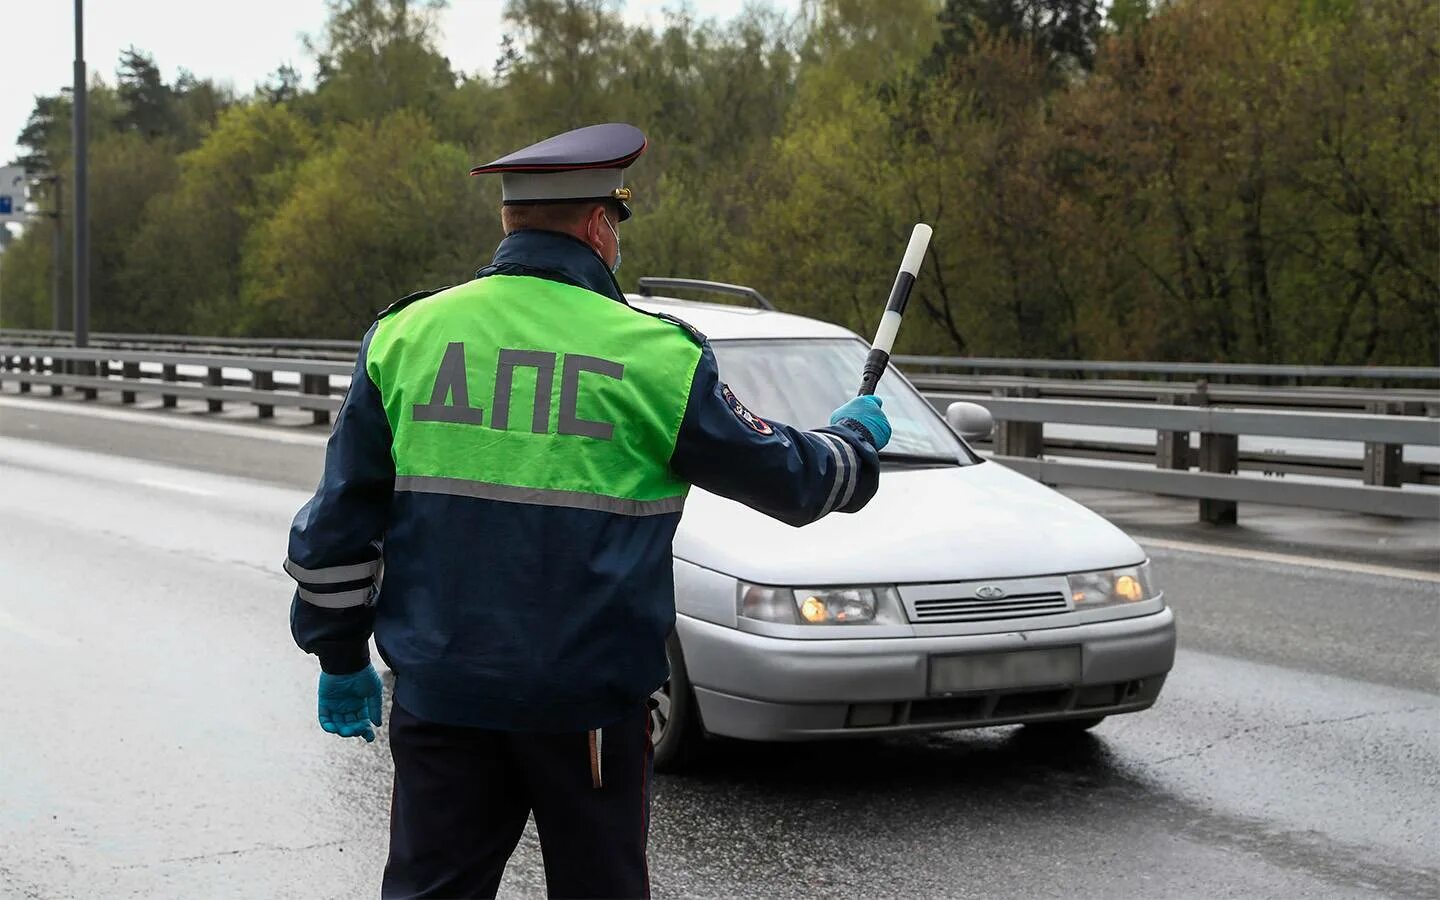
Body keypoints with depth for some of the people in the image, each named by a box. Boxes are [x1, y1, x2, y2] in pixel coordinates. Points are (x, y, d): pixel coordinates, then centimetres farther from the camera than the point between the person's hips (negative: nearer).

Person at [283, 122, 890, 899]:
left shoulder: (403, 335, 2)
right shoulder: (654, 355, -7)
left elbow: (338, 521, 6)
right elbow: (787, 476, 5)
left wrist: (340, 657, 17)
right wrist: (855, 436, 26)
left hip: (439, 692, 3)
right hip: (589, 700, -2)